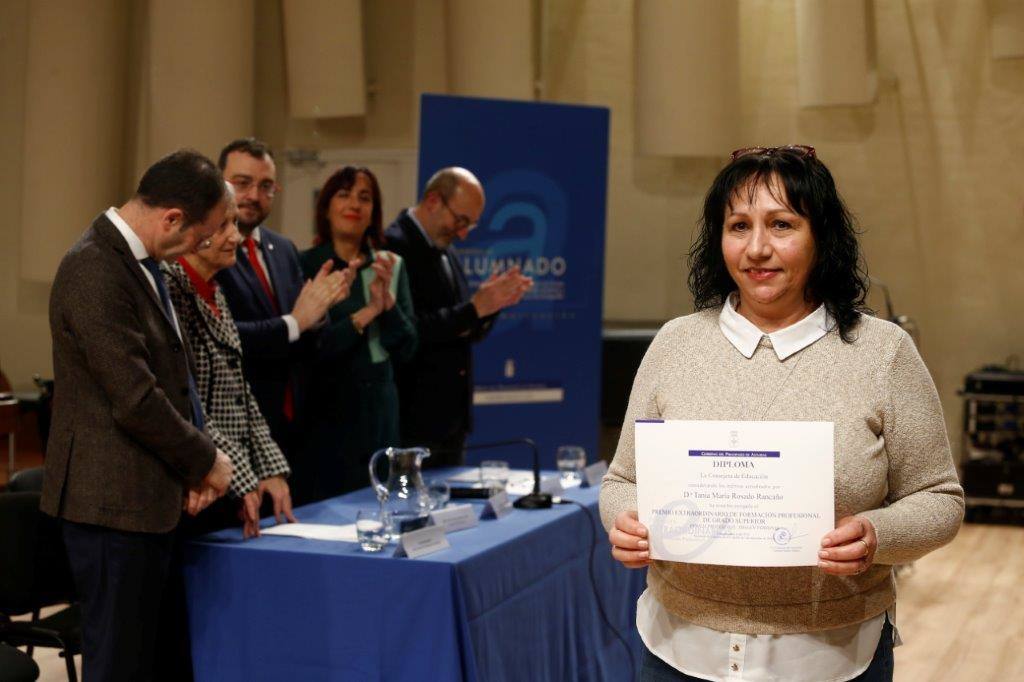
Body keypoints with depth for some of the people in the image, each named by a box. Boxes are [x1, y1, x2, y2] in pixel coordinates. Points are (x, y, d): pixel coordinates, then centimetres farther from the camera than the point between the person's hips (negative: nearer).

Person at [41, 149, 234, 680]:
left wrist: (192, 466, 6)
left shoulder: (138, 261, 11)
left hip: (146, 498, 9)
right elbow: (135, 401, -22)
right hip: (112, 499, -9)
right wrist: (206, 461, -9)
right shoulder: (95, 272, -20)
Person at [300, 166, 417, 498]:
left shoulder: (392, 266, 7)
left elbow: (405, 349, 4)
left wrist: (387, 301, -12)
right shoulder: (306, 266, -7)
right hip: (327, 414, -4)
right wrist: (366, 314, -16)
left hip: (380, 411, 5)